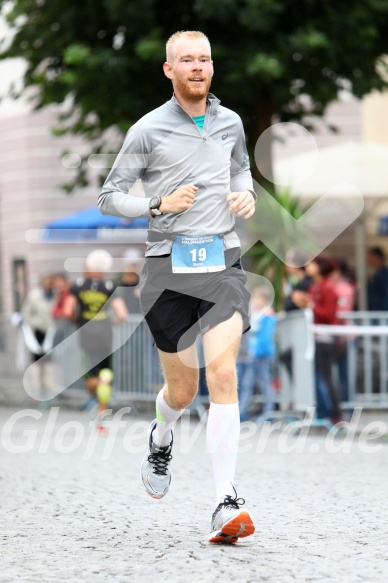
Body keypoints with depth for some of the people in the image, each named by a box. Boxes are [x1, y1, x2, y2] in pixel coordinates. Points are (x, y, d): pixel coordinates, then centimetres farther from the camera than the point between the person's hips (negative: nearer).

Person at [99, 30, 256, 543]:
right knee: (182, 389, 6)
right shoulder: (149, 130, -1)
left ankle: (226, 505, -17)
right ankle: (161, 440, 44)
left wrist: (247, 193, 9)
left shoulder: (230, 123, 11)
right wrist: (159, 205, -13)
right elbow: (110, 196, 3)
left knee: (223, 374, -16)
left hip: (224, 261, 2)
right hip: (170, 266, -1)